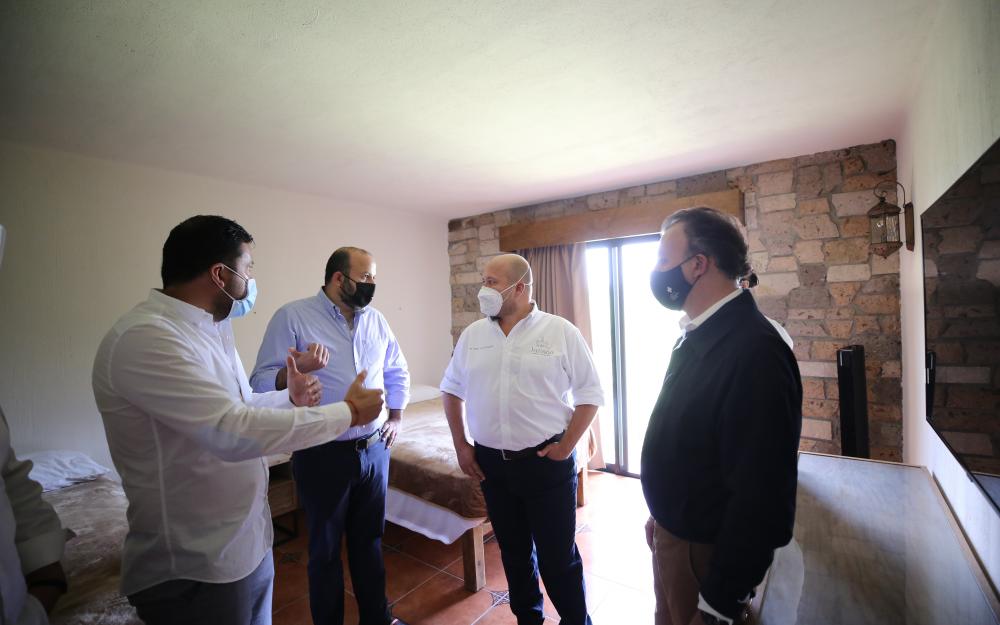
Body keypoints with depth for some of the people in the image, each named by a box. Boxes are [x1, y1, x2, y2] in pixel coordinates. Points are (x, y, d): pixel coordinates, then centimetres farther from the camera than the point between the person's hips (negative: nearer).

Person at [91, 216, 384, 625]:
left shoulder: (209, 328, 6)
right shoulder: (144, 338, -24)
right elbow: (232, 431, -34)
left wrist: (289, 399, -3)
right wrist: (348, 413, -25)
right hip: (196, 570, -8)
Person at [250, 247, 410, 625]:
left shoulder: (375, 319, 5)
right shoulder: (292, 316, -11)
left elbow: (397, 373, 16)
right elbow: (261, 384, -15)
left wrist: (396, 418, 10)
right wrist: (294, 371, -34)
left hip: (374, 450, 5)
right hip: (324, 455, -4)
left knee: (369, 539, 21)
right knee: (325, 547, 15)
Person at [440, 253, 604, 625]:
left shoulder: (561, 332, -9)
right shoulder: (472, 334, 2)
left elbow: (590, 394, -5)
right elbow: (452, 389, 11)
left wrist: (566, 446, -9)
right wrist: (461, 445, 6)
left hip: (547, 463, -3)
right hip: (492, 463, 4)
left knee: (558, 557, 9)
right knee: (514, 551, 21)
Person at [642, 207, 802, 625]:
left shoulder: (754, 351, -28)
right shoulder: (697, 337, 2)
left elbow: (760, 496, -27)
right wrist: (660, 516, 15)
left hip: (706, 551, -8)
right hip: (669, 531, 8)